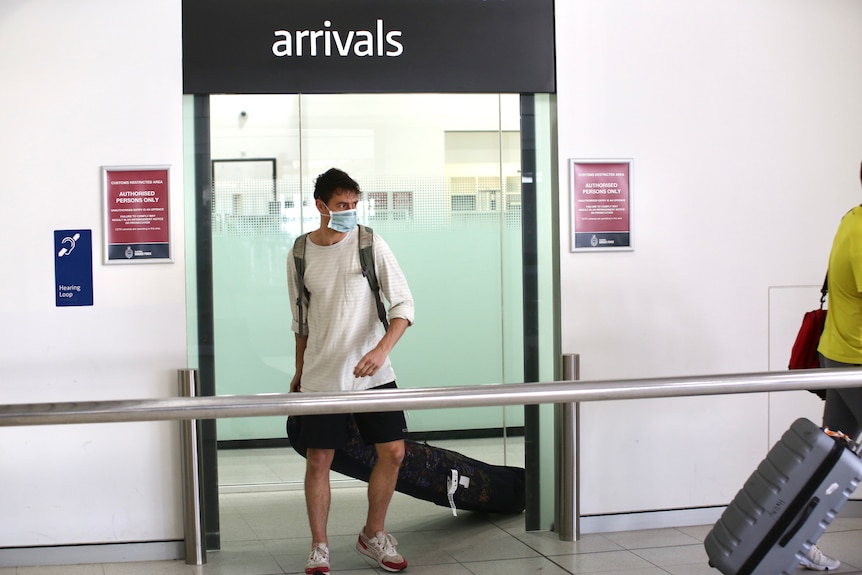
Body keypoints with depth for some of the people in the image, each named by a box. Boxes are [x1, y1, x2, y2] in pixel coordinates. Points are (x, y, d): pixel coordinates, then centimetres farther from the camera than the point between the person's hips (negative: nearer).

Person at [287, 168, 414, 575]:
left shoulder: (371, 244, -6)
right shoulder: (300, 254, 0)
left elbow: (403, 304, -9)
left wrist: (382, 349, -24)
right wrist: (299, 373, 15)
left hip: (372, 373, 0)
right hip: (321, 377, 0)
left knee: (393, 451, 0)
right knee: (318, 461, 0)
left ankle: (373, 536, 21)